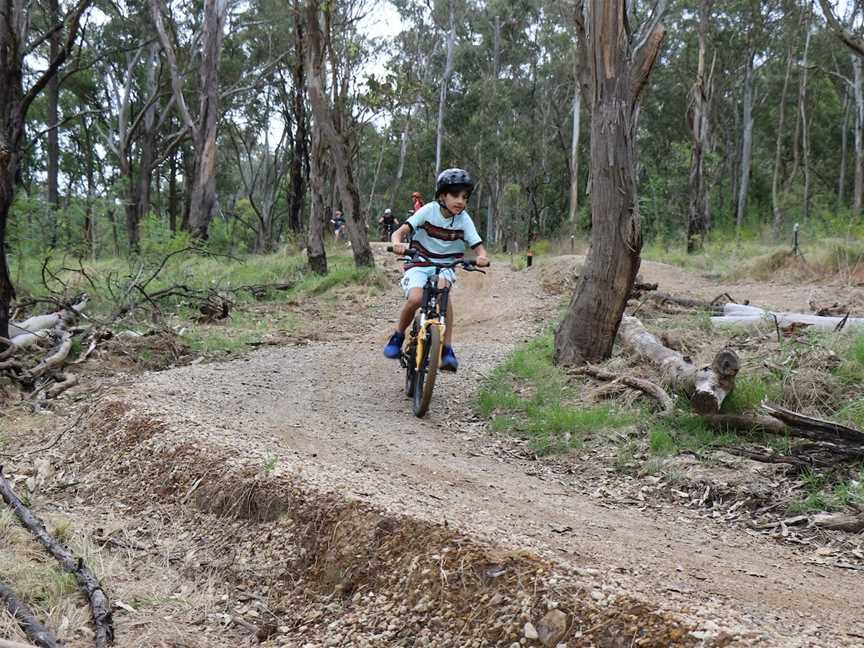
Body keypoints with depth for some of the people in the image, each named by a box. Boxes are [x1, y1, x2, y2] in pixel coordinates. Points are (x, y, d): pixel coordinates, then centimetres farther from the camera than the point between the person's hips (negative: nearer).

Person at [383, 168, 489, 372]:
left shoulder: (464, 220, -8)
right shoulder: (429, 211, -14)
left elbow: (479, 248, -12)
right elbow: (399, 232, -22)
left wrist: (482, 258, -37)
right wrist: (397, 244, -46)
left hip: (445, 266, 1)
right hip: (419, 264, -1)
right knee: (415, 298, -29)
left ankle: (447, 350, -28)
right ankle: (398, 336, 1)